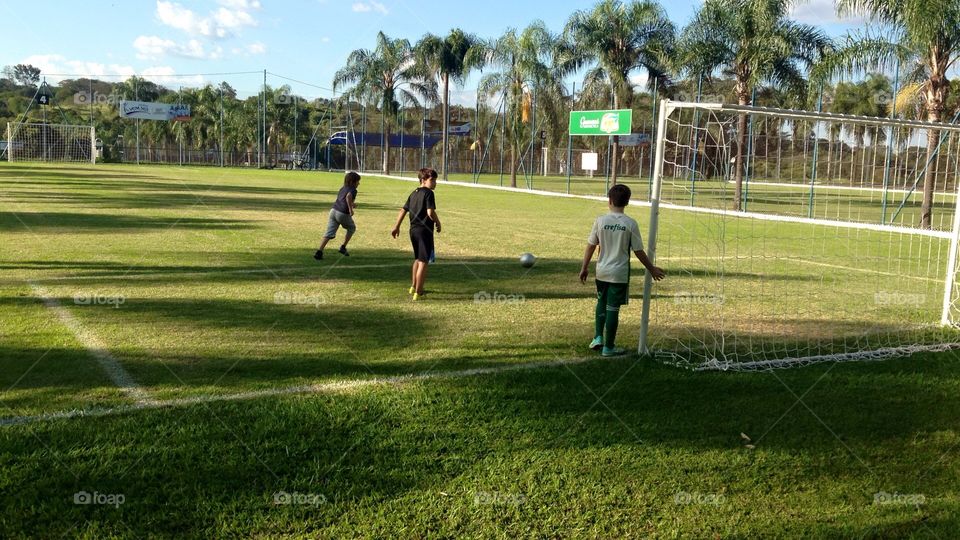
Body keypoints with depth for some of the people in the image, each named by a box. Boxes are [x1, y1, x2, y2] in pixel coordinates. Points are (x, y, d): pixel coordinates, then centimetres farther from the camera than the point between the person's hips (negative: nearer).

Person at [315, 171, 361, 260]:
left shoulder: (342, 189, 20)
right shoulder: (353, 190, -5)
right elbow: (348, 196, -27)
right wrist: (351, 209, -21)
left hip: (333, 211, 6)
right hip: (343, 214, -6)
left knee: (330, 233, 3)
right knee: (352, 228, 22)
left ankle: (319, 252, -9)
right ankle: (343, 247, 22)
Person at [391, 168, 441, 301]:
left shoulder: (414, 193, 14)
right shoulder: (428, 193, -11)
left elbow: (403, 210, 15)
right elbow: (430, 212, -22)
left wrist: (397, 227, 21)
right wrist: (438, 223, -5)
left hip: (413, 230, 9)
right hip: (424, 230, -9)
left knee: (417, 259, 25)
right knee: (423, 262, -4)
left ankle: (413, 286, 37)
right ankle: (418, 293, -4)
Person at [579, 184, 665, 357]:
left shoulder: (600, 221, -5)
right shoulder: (630, 224, -9)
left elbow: (591, 246, -1)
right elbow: (638, 251, -5)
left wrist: (584, 268, 10)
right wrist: (652, 269, 9)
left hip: (602, 272, 2)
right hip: (620, 274, -2)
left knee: (602, 303, 23)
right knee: (613, 309, 3)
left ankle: (598, 337, 19)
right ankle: (608, 347, 11)